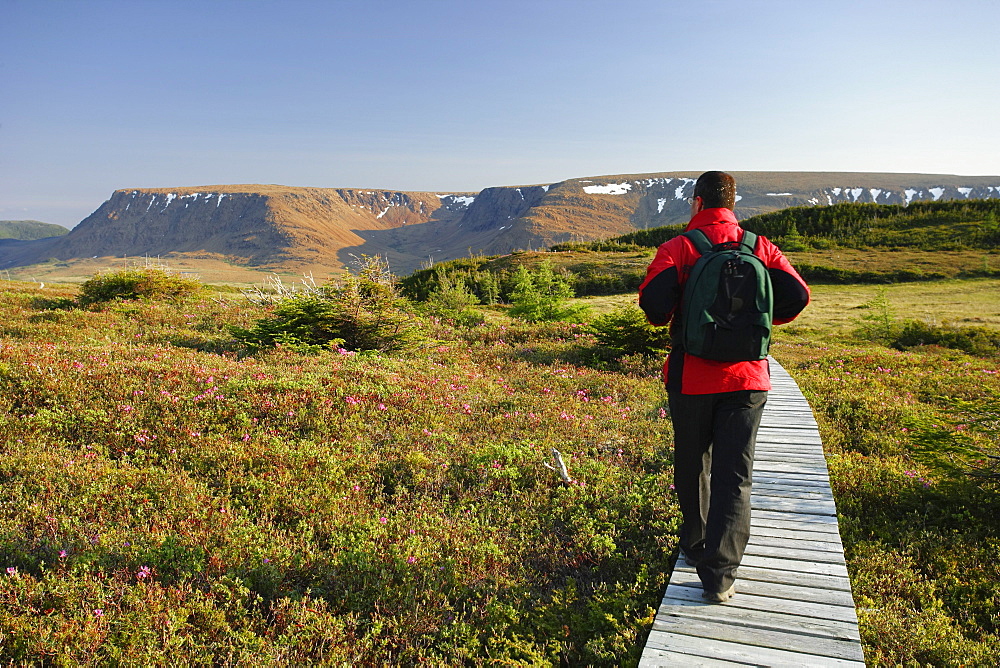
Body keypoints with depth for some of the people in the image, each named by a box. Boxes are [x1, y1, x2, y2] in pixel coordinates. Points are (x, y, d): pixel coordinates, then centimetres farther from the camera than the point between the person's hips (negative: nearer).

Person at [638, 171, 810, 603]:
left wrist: (667, 321, 3)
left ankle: (695, 548, 35)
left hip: (691, 377, -1)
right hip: (747, 377, 2)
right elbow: (796, 295, -4)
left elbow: (653, 300, -19)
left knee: (692, 467, 17)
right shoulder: (760, 247, 4)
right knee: (734, 475, 4)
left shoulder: (678, 248, -6)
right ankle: (719, 574, -1)